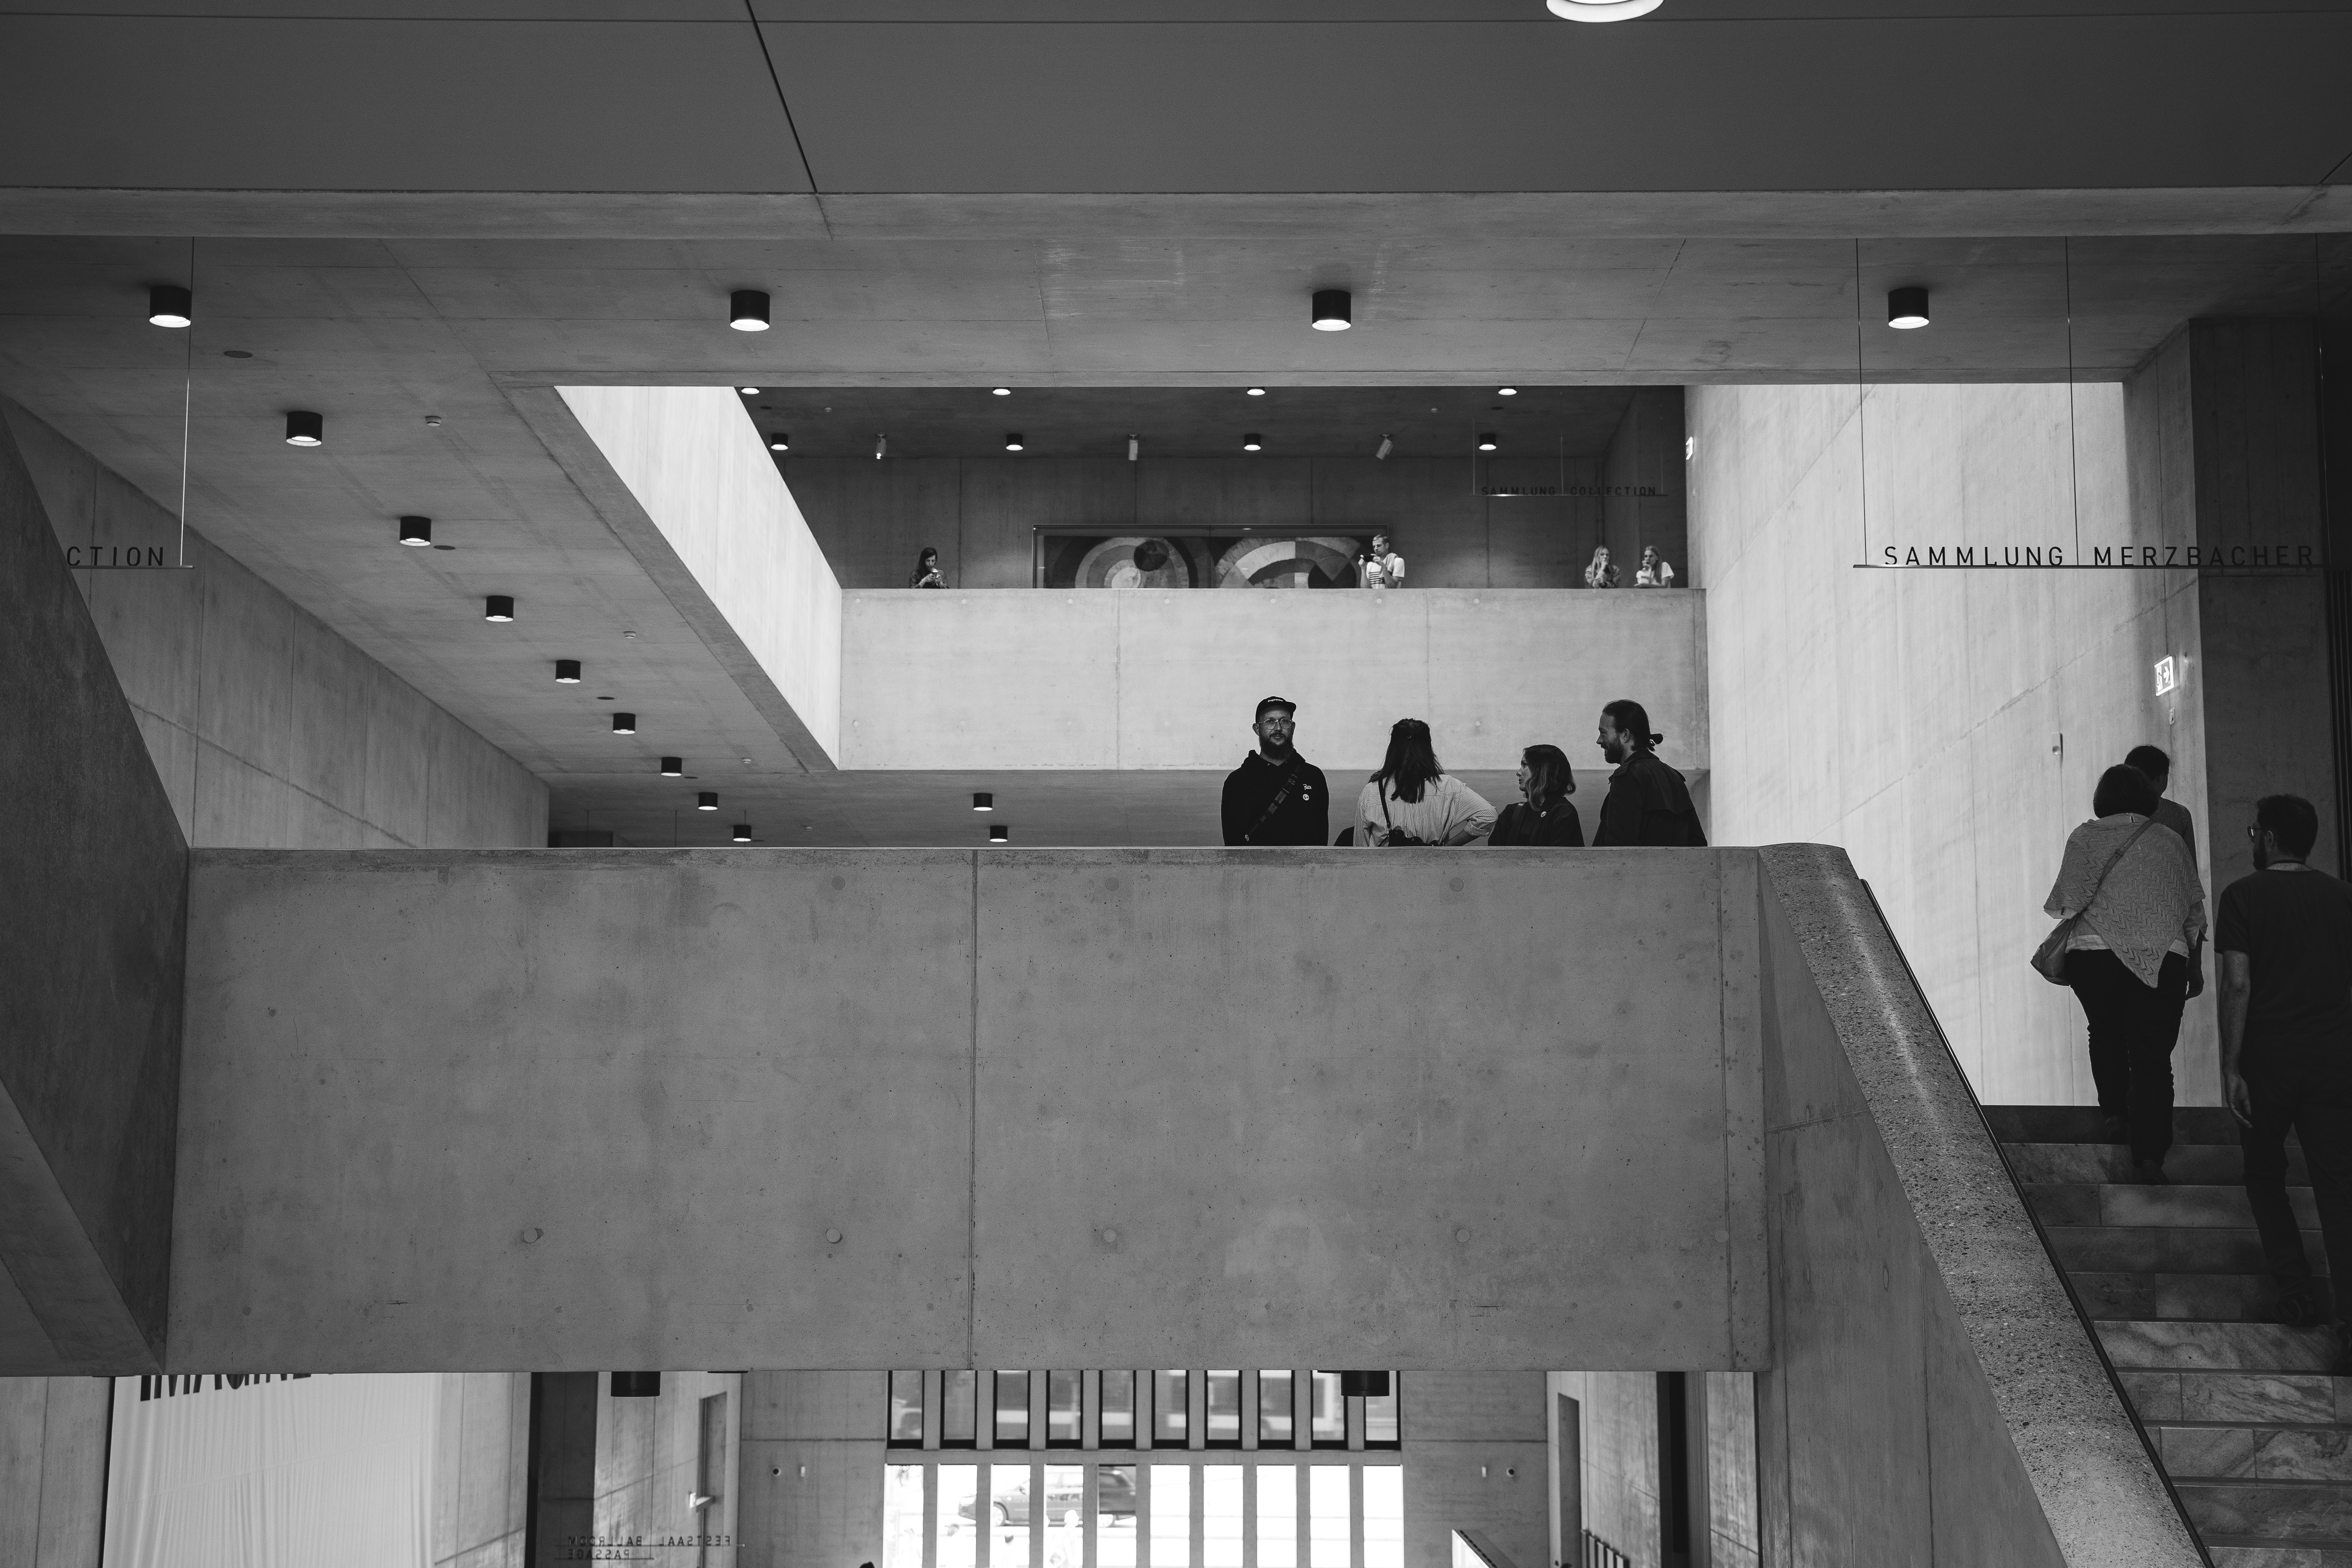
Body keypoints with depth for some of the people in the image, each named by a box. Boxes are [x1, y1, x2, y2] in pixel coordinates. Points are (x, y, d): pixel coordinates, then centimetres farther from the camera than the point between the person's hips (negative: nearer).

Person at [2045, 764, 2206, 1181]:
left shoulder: (2084, 838, 6)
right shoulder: (2169, 840, 10)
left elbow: (2066, 904, -1)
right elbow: (2195, 911, 12)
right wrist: (2196, 967, 21)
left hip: (2093, 954, 0)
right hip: (2163, 959, 0)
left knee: (2106, 1035, 24)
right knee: (2153, 1055, 0)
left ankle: (2115, 1114, 11)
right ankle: (2148, 1155, -10)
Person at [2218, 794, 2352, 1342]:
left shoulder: (2244, 896, -5)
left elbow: (2238, 985, -12)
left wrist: (2230, 1067, -10)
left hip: (2268, 1058, -3)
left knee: (2265, 1174, 19)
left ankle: (2296, 1292, 15)